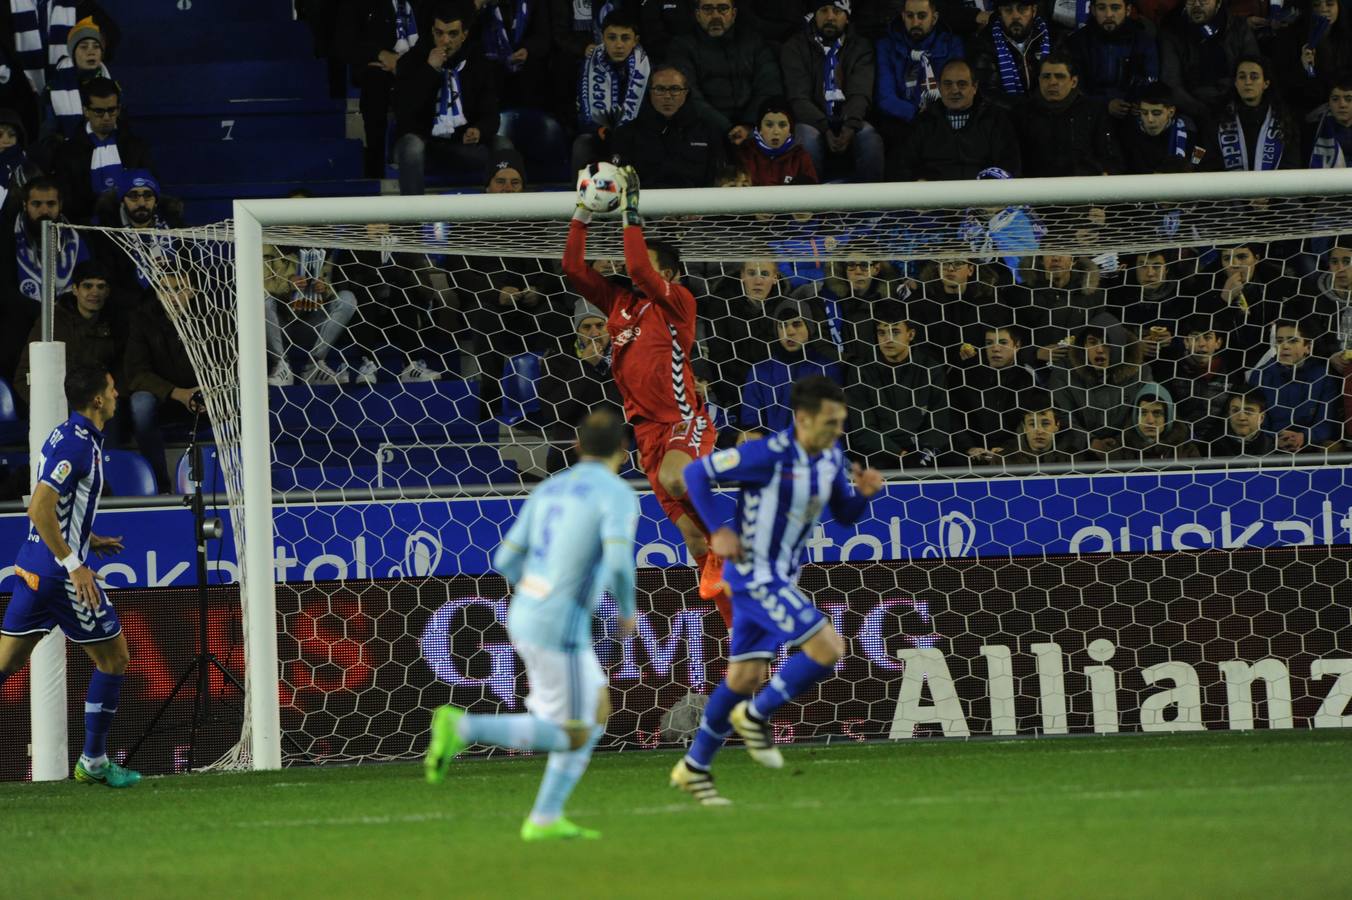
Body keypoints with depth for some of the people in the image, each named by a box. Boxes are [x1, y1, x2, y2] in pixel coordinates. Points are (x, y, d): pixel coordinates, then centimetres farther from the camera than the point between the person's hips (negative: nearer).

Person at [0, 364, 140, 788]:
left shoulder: (66, 436, 13)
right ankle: (93, 762, 10)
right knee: (115, 659, 5)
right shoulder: (77, 444, -17)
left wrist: (88, 539, 24)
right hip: (61, 574, -9)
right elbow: (39, 509, -25)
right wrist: (74, 565, -24)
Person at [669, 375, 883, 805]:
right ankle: (755, 716, 1)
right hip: (754, 572, -8)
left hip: (783, 576, 8)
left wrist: (864, 492, -8)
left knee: (745, 677, 12)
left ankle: (694, 768, 23)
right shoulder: (769, 455, -21)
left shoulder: (831, 458, 2)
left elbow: (846, 515, 14)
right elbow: (696, 472, -14)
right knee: (828, 647, -16)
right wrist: (719, 529, -19)